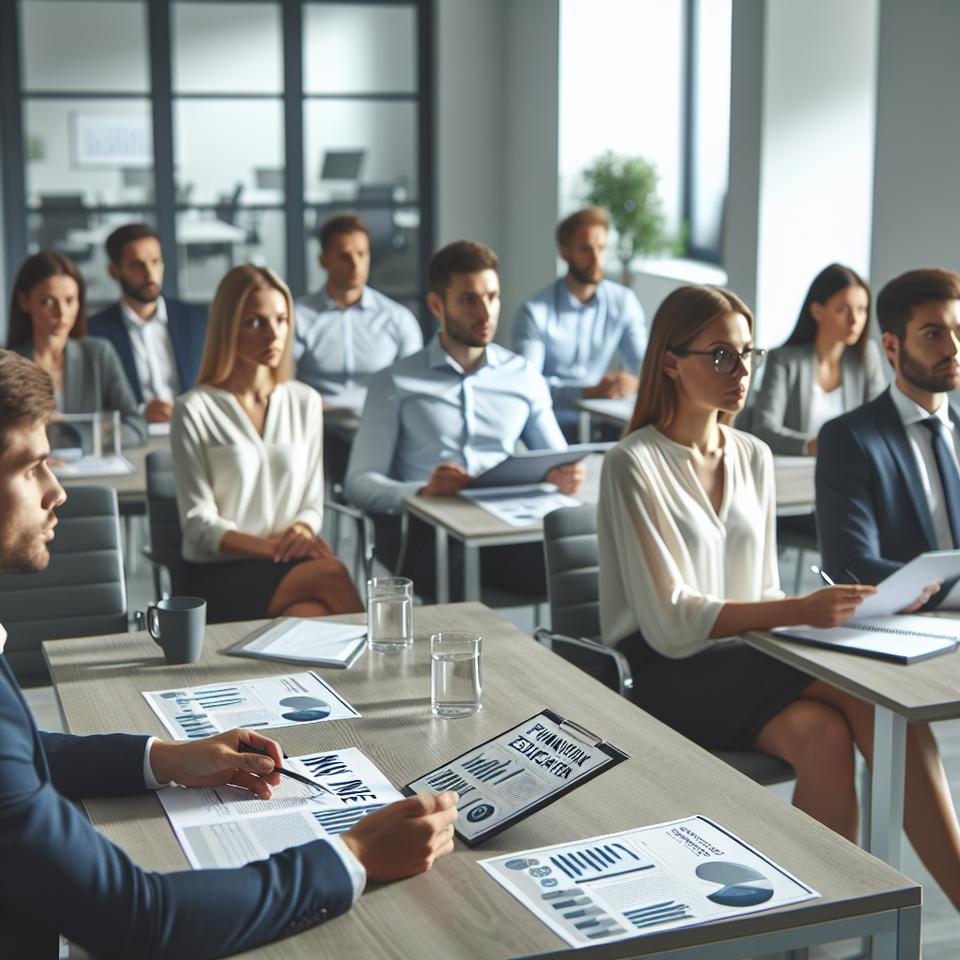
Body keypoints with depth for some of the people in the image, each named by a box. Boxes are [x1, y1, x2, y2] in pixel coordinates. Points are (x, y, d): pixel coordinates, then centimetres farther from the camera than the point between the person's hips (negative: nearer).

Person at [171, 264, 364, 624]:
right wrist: (275, 548, -18)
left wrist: (302, 530, -10)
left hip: (291, 564, 4)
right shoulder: (193, 410, -1)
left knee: (313, 616, -34)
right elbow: (199, 523, -4)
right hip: (217, 575, -3)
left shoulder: (306, 402, 13)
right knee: (330, 572, -32)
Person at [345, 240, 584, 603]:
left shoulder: (524, 377, 22)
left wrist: (568, 475, -5)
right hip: (425, 531, -3)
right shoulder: (394, 384, 11)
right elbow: (360, 482, 2)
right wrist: (422, 491, -20)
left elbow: (557, 460, 22)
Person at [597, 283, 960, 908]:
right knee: (822, 732, -31)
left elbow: (761, 594, 14)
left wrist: (829, 608, -7)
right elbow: (670, 620, -15)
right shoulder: (634, 464, -8)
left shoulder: (755, 458, 13)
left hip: (745, 651, 6)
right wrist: (799, 612, -25)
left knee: (880, 717, -25)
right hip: (663, 670, -5)